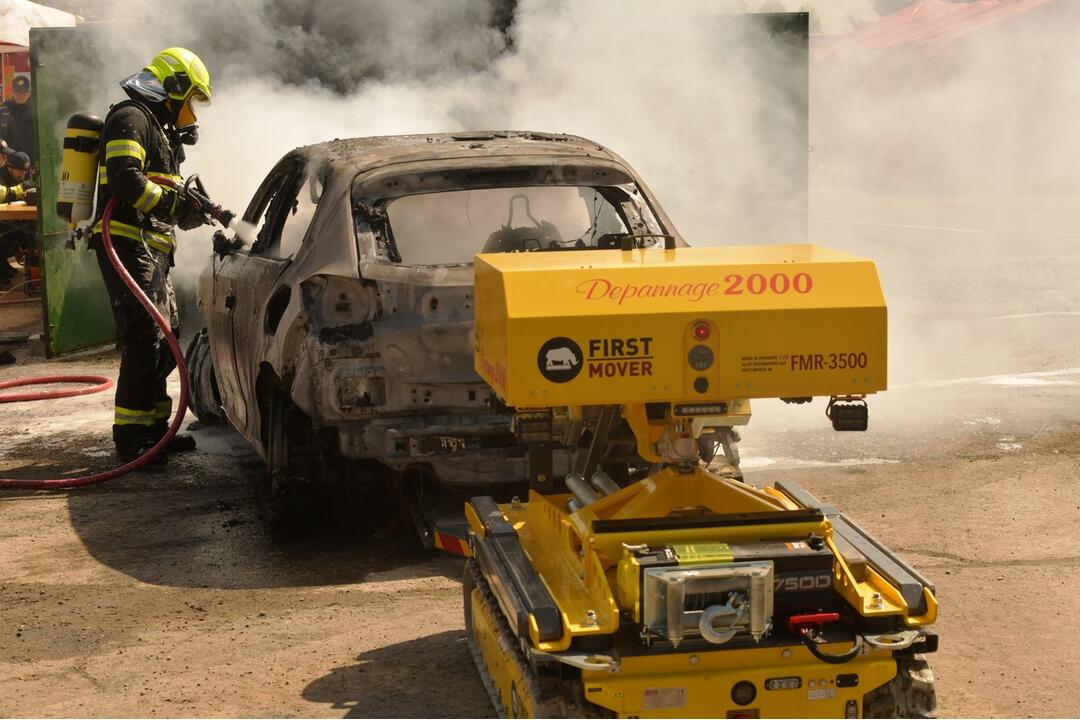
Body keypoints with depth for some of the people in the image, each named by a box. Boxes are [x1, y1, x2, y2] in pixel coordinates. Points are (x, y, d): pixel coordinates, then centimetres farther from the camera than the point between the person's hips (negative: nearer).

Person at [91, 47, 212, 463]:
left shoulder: (156, 128, 25)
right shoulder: (131, 118, -8)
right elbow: (125, 180, -23)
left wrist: (192, 212, 12)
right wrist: (177, 204, -16)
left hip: (150, 249, 11)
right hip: (128, 245, -11)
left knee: (165, 339, 13)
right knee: (144, 340, -15)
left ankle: (154, 428, 20)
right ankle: (131, 437, -14)